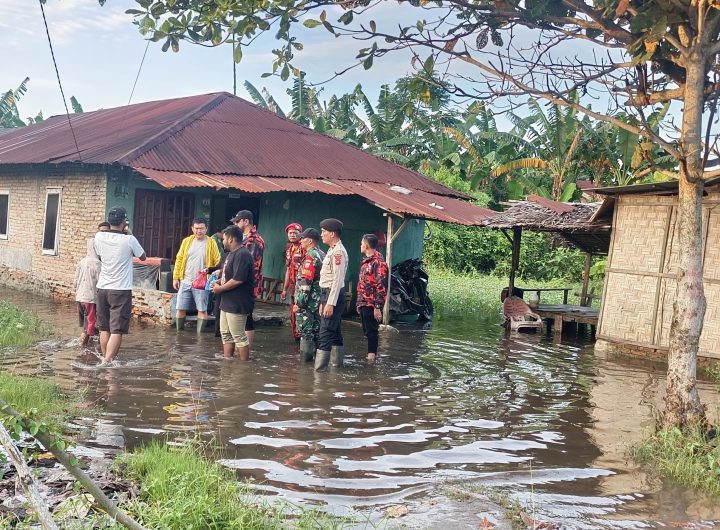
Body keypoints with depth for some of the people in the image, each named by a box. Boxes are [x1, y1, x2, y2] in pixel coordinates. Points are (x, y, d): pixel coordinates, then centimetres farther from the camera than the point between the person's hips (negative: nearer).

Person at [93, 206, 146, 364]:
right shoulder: (129, 240, -13)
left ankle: (106, 359, 25)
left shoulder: (99, 237, -2)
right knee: (117, 330, -4)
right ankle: (108, 361, -14)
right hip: (121, 289, -5)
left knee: (104, 328, 16)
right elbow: (142, 256, 5)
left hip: (102, 287, 5)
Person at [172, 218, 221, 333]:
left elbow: (218, 262, -3)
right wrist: (176, 277, 5)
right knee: (180, 309, 5)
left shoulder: (211, 243, -2)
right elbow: (179, 259, 9)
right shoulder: (187, 241, 7)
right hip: (185, 281, 3)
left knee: (202, 310, 0)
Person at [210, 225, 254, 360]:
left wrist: (220, 288, -15)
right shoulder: (232, 254, 15)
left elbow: (238, 279, -26)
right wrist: (218, 281, 8)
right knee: (226, 334, 17)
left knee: (239, 336, -4)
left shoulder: (242, 255, -19)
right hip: (228, 302, 11)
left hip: (237, 304, -11)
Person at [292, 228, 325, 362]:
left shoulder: (310, 257, -16)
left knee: (305, 331, -4)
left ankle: (306, 356, -1)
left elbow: (305, 283, -21)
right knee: (316, 330, 13)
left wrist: (298, 303, -19)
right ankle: (317, 355, 18)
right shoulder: (322, 255, 13)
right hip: (319, 301, 9)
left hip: (308, 301, -9)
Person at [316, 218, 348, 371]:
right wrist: (324, 301, 20)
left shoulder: (338, 251, -15)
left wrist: (330, 303, -23)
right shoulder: (332, 250, 17)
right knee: (335, 333, 14)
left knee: (325, 335, -11)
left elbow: (338, 279, -21)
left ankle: (319, 369, -11)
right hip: (328, 295, 10)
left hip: (334, 295, -10)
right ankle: (336, 364, 20)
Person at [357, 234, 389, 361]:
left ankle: (371, 357, 2)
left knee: (371, 332, -4)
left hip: (372, 305, -9)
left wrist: (378, 307, -22)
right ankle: (370, 355, 21)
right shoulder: (366, 261, 16)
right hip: (364, 304, 9)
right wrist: (359, 303, 21)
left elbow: (381, 286, -19)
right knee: (367, 331, 13)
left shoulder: (378, 262, -14)